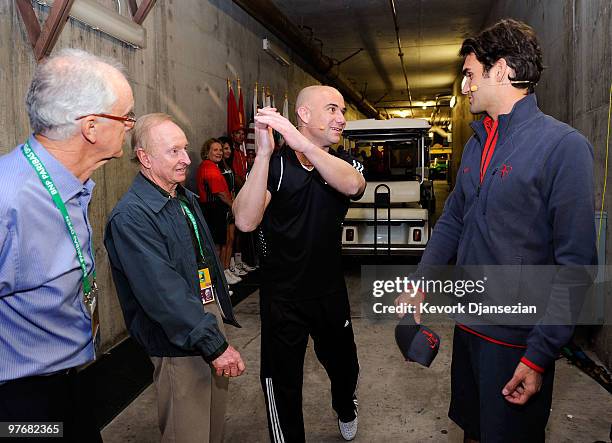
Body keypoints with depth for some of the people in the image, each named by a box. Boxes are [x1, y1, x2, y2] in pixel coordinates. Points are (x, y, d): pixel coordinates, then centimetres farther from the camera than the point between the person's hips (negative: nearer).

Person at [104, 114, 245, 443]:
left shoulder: (187, 199, 9)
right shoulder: (130, 216, -20)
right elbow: (164, 292, -26)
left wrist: (222, 312, 16)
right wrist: (214, 344, -24)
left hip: (210, 318, 8)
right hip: (179, 343, -8)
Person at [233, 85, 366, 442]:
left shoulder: (345, 164, -1)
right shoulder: (273, 165, -10)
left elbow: (352, 185, -28)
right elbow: (246, 221, -26)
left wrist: (297, 139, -39)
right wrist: (264, 152, -35)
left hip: (331, 291, 4)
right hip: (282, 296, -3)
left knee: (343, 364, 24)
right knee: (282, 383, 7)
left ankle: (346, 407, 57)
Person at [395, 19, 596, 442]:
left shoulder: (563, 145, -16)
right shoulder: (476, 143, 7)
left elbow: (575, 263, -18)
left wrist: (539, 355, -19)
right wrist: (420, 282, 7)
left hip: (517, 338, -6)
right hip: (468, 324, 7)